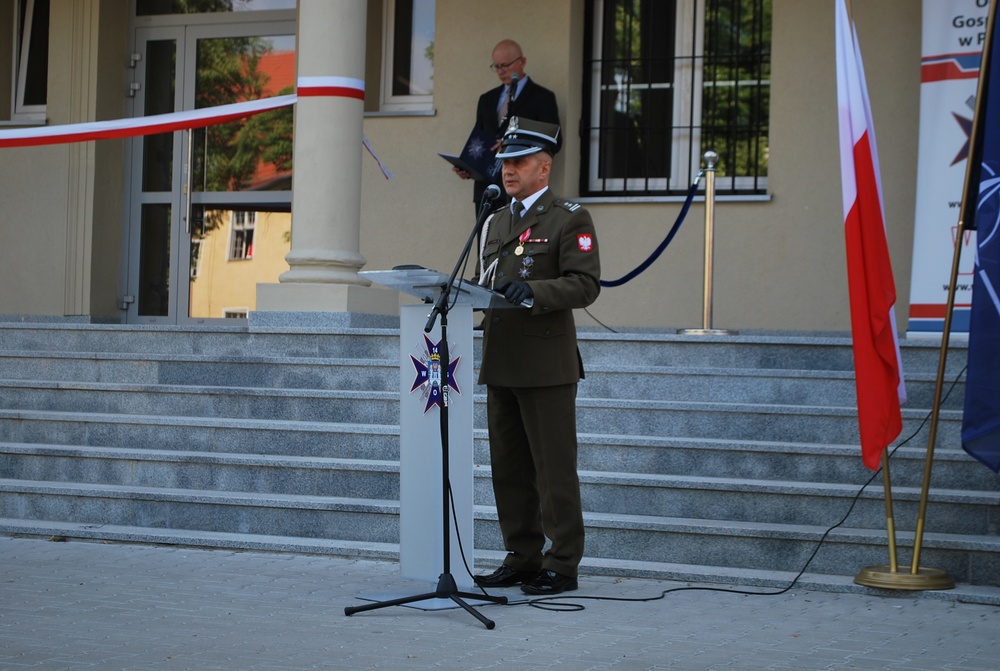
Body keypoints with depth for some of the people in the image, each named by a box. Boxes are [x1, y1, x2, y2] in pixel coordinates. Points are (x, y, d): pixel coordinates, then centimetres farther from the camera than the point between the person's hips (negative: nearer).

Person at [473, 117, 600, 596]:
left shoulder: (570, 220, -3)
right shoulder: (494, 223, 19)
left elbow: (584, 285, -12)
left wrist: (533, 291, -27)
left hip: (547, 366, -7)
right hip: (500, 364, 7)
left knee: (554, 470, -3)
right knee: (509, 469, 10)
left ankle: (562, 565, 3)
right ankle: (522, 558, 18)